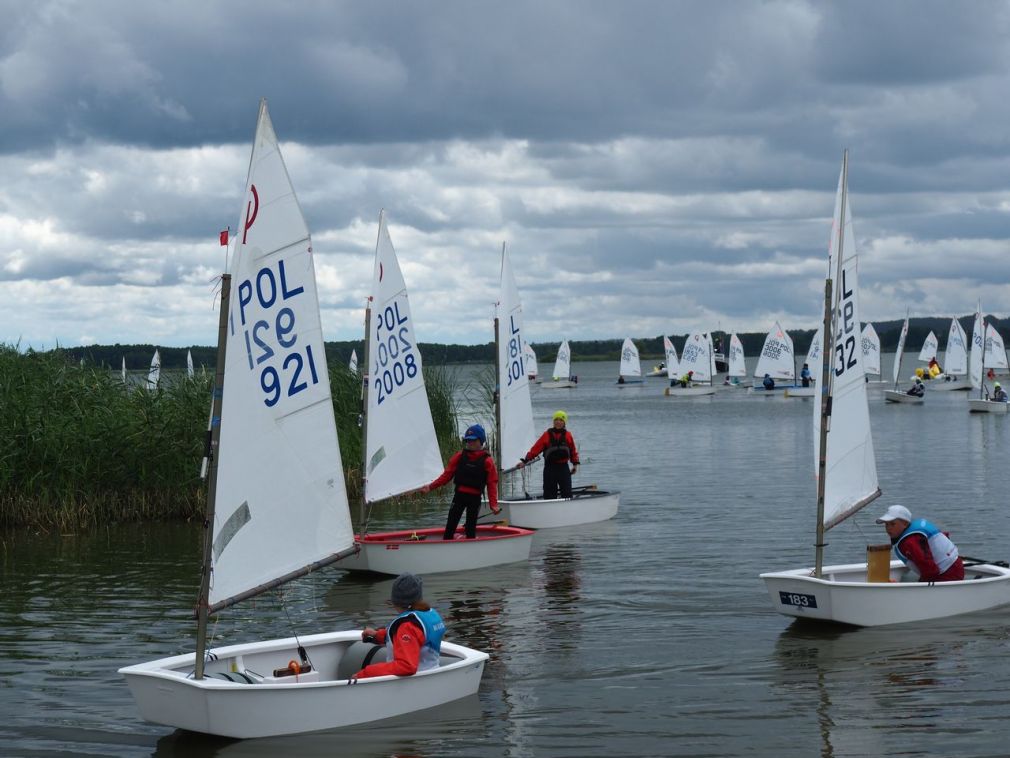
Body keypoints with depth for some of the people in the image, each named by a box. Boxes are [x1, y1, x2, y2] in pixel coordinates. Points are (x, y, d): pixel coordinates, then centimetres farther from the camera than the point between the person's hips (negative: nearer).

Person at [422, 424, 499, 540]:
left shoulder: (487, 461, -5)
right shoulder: (460, 456, 3)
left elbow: (492, 484, -7)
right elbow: (447, 474, 4)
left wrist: (493, 504, -16)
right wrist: (431, 486, -3)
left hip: (475, 498, -2)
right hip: (459, 495, 2)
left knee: (470, 528, 2)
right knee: (450, 525, -1)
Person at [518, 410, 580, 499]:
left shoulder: (568, 435, 3)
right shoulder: (547, 435, -1)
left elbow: (573, 451, 13)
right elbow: (535, 448, -5)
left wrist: (575, 464, 11)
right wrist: (525, 461, -10)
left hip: (563, 468, 1)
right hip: (550, 468, -1)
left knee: (567, 492, -3)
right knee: (549, 493, 3)